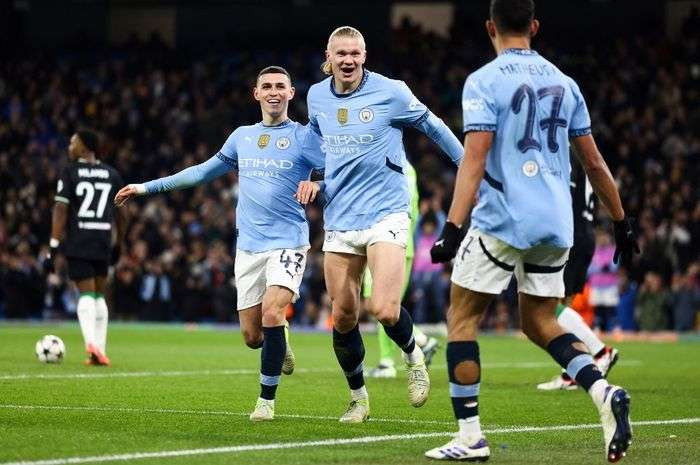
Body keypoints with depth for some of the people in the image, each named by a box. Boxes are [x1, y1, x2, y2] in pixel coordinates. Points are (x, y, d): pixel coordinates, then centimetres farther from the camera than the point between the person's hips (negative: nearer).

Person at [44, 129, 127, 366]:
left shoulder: (69, 172, -3)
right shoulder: (111, 174, 9)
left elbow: (60, 210, -9)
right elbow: (121, 214, 14)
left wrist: (53, 248, -9)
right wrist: (119, 244, 26)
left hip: (77, 243, -3)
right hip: (103, 242, 3)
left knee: (86, 294, -2)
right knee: (99, 295, 15)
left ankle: (91, 342, -25)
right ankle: (100, 351, 12)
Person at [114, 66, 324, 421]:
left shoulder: (304, 137, 1)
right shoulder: (242, 137, 15)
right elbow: (204, 171, 25)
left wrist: (315, 183, -26)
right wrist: (147, 187, 26)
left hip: (288, 242, -4)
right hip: (249, 246, 4)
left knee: (271, 313, -23)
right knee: (252, 336, -1)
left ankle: (266, 399, -8)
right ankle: (279, 347, 36)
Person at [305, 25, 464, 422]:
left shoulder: (390, 92, -7)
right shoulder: (316, 97, 6)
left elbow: (433, 126, 7)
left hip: (385, 214, -4)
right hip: (339, 220, 4)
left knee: (384, 309, -19)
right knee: (343, 316, 3)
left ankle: (414, 357, 13)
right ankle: (358, 397, 23)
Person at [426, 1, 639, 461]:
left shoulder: (484, 82, -4)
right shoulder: (562, 82, 12)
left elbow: (474, 160, -15)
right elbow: (594, 162, 14)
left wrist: (453, 227, -18)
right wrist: (622, 221, 22)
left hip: (503, 220, -6)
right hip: (557, 224, 6)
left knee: (462, 317, 6)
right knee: (540, 323, 17)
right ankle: (604, 392, -7)